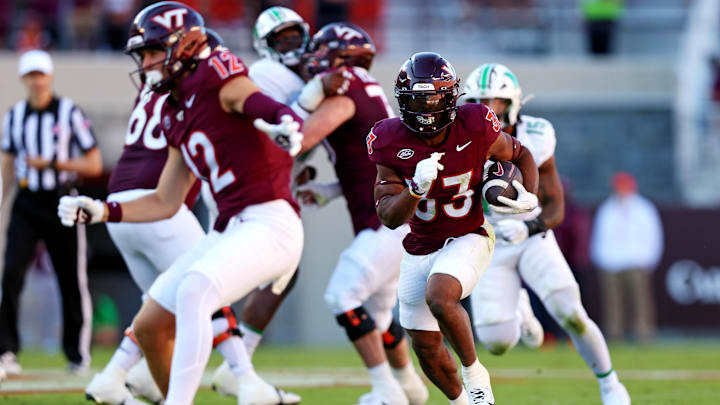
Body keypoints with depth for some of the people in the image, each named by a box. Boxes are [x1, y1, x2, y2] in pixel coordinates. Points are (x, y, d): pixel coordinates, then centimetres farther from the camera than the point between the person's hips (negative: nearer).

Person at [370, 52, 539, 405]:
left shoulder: (474, 129, -17)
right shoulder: (391, 142, -14)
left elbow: (520, 155, 3)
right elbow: (390, 217, -15)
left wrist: (529, 197, -16)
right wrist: (416, 187, -34)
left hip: (467, 240, -3)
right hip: (419, 250, 3)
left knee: (439, 297, -33)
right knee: (427, 349, 8)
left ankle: (474, 373, -10)